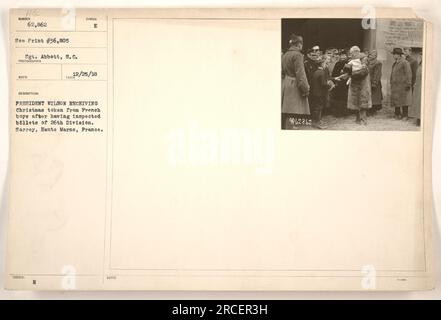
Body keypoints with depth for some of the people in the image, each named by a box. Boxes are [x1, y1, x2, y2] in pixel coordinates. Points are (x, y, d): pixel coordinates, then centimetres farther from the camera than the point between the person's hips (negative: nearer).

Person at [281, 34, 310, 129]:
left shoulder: (285, 55, 14)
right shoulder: (297, 55, -10)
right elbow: (300, 74, -15)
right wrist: (305, 89, -13)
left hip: (284, 85, 9)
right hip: (294, 86, -8)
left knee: (285, 114, 11)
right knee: (291, 114, -12)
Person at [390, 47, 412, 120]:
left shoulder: (405, 63, -10)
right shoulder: (395, 63, 16)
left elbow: (408, 74, -14)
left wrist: (408, 84, -18)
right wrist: (391, 83, 18)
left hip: (402, 86, -8)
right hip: (395, 85, 8)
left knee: (403, 100, -3)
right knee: (396, 100, 10)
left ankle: (405, 115, 4)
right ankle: (397, 114, 19)